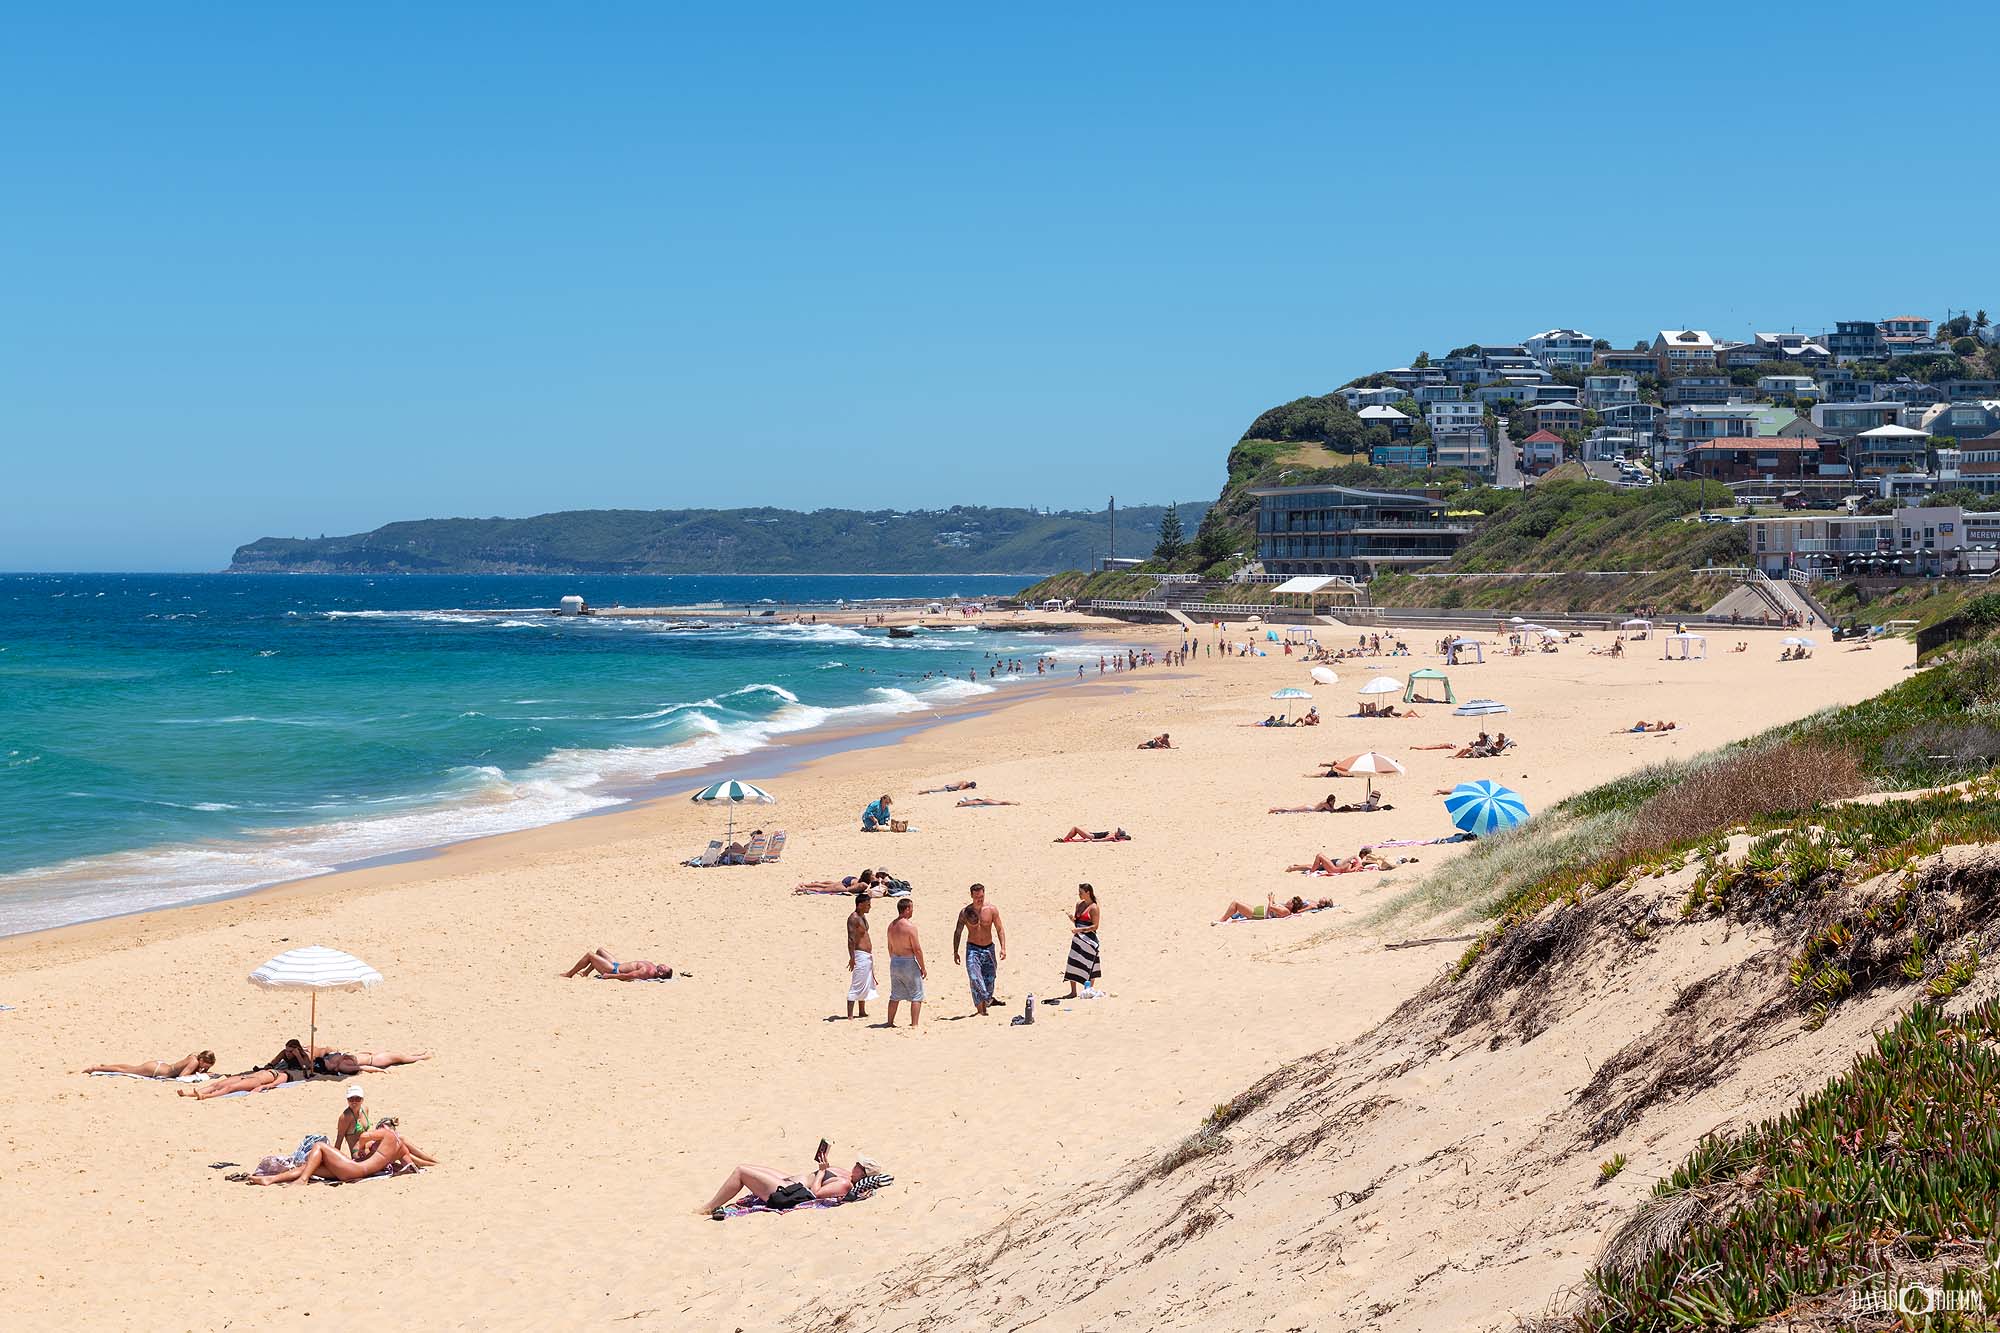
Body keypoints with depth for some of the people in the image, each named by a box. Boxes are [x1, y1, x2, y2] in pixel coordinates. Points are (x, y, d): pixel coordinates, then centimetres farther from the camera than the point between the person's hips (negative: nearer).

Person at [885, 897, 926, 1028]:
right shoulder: (910, 926, -17)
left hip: (894, 962, 7)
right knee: (916, 996, 2)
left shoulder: (891, 925, 5)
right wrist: (923, 968, -7)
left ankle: (890, 1022, 21)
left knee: (895, 996, 18)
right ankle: (914, 1024, -1)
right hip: (909, 963, -7)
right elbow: (917, 949, -16)